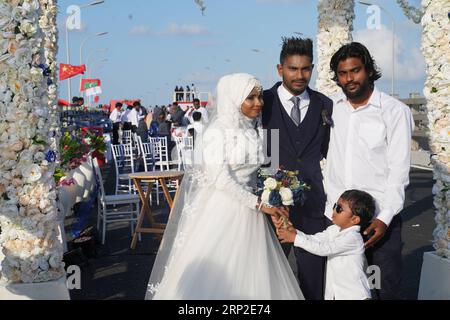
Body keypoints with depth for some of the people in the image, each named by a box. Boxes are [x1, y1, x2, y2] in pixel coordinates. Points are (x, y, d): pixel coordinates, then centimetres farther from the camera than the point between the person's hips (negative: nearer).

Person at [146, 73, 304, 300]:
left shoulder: (257, 129, 7)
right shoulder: (217, 132, -12)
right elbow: (220, 179, -18)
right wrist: (258, 203, -16)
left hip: (247, 210, 6)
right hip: (220, 211, -6)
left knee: (249, 272, 9)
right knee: (212, 274, 1)